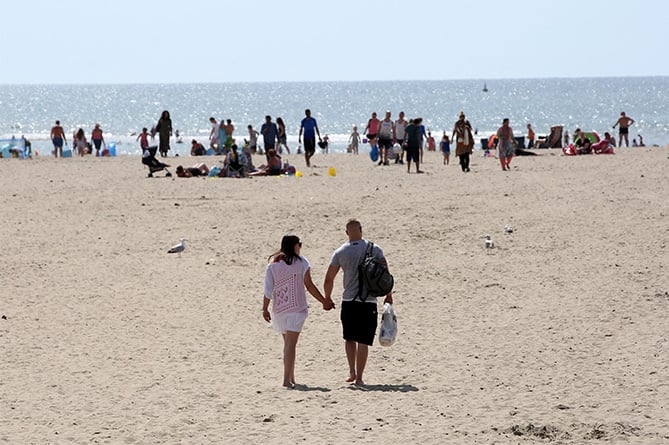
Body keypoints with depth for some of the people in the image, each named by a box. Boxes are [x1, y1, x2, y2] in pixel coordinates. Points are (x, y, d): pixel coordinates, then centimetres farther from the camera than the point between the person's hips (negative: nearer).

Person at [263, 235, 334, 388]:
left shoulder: (272, 264, 6)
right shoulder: (301, 262, -3)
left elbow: (268, 289, 1)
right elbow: (309, 285, -4)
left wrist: (265, 309, 3)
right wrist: (324, 301, 5)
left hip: (279, 308, 4)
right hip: (296, 307, -4)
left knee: (288, 343, 18)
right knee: (291, 344, -7)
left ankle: (291, 378, 24)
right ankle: (287, 379, -17)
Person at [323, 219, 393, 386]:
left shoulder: (340, 252, 1)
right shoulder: (374, 249, -1)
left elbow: (329, 279, 3)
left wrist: (327, 298, 18)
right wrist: (389, 296, 7)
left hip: (348, 302, 1)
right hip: (368, 302, -1)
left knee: (349, 338, 18)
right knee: (363, 341, 1)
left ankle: (352, 372, 9)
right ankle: (359, 377, -1)